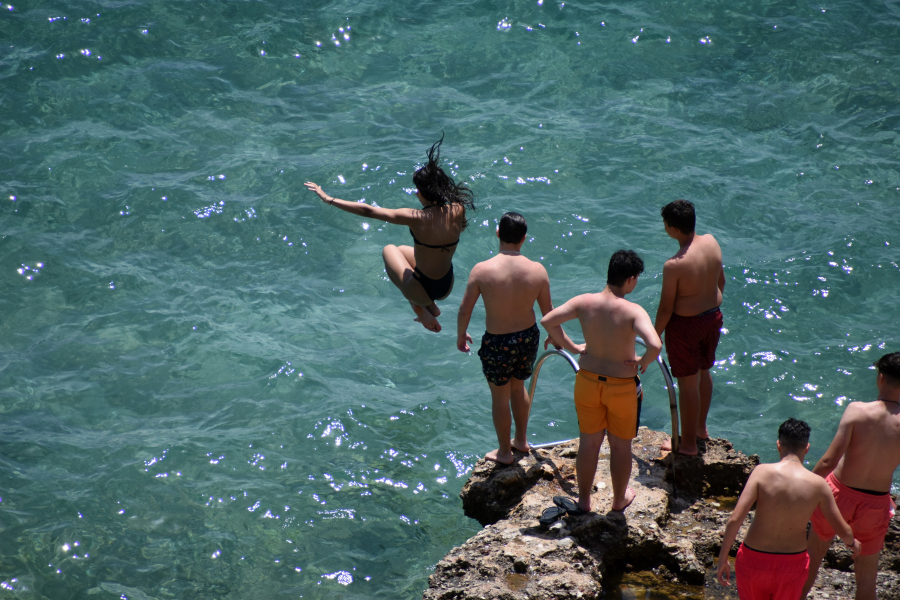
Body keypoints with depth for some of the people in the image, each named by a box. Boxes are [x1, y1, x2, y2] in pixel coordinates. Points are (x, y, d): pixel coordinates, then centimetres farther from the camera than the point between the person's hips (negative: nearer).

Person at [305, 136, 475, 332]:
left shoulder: (416, 218, -27)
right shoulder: (457, 211, -15)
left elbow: (367, 210, -21)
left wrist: (328, 199, -14)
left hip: (422, 291, -5)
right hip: (447, 288, 5)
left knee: (389, 250, 24)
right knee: (403, 250, 30)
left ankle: (421, 310, 21)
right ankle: (431, 307, 28)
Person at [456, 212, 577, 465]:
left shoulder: (482, 270, -22)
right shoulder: (537, 270, -15)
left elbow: (465, 310, -12)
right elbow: (548, 311, -2)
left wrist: (461, 335, 7)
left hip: (497, 343, -3)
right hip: (528, 338, 3)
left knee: (500, 396, 18)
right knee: (518, 387, 29)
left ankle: (504, 451, 35)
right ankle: (521, 440, 46)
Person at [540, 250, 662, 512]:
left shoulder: (584, 302, -12)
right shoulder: (633, 312, -25)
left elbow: (547, 321, -8)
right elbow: (655, 345, -37)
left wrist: (572, 347, 3)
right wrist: (643, 362, -15)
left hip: (587, 381, 3)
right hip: (622, 387, -3)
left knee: (589, 442, 21)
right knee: (620, 445, 19)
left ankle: (583, 500, 34)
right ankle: (620, 498, 38)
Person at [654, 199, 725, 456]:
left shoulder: (673, 266, -30)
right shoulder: (712, 242, -9)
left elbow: (666, 308, -20)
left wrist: (655, 337, -5)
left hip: (686, 325, -7)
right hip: (713, 316, 7)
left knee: (688, 383, 9)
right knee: (704, 371, 27)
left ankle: (688, 443, 24)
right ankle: (701, 427, 47)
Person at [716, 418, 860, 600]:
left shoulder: (762, 473, -15)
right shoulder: (818, 485, -10)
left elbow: (735, 520, -20)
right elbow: (843, 530, 1)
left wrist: (722, 560, -9)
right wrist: (852, 542, 25)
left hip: (754, 559, -1)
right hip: (793, 564, 1)